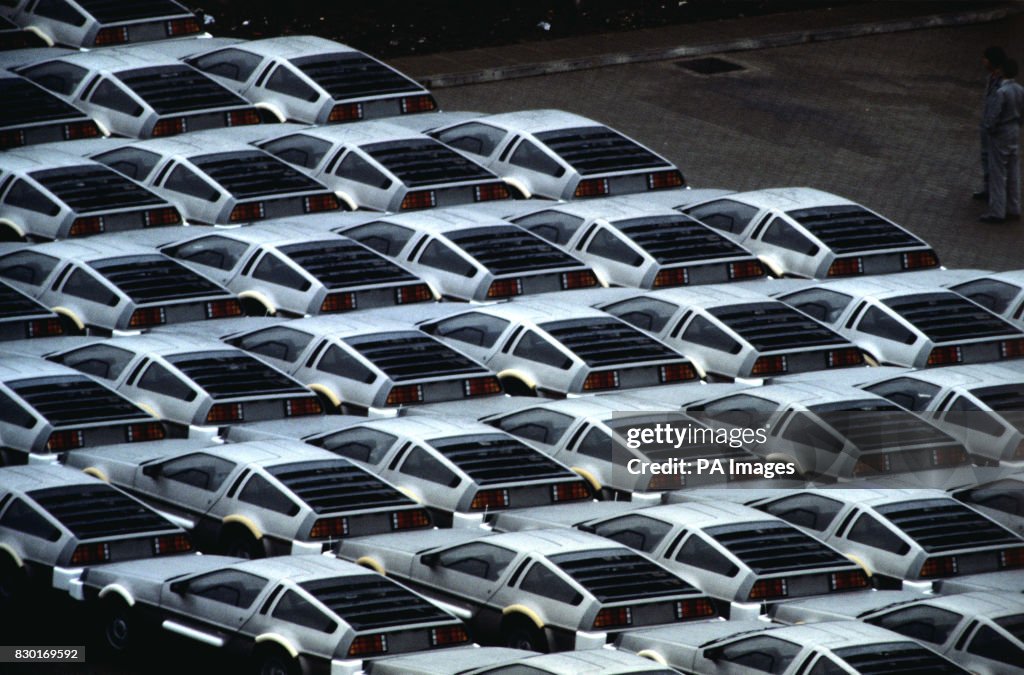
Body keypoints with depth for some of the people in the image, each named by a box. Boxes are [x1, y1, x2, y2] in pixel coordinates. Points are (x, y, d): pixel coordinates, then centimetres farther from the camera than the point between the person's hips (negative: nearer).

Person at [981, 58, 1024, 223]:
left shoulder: (1001, 93, -25)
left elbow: (992, 116, -23)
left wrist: (988, 127, -4)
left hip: (1000, 135, -8)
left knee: (997, 174, 1)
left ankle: (997, 212, 4)